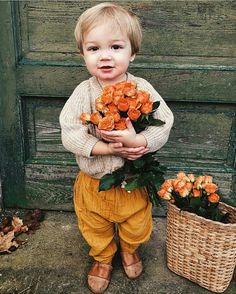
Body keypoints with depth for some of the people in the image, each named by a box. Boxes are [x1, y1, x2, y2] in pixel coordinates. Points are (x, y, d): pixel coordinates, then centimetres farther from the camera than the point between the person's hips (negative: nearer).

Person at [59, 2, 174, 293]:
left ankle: (129, 249, 59)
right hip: (94, 182, 0)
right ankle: (102, 258, 54)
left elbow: (163, 126, -17)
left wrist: (136, 141, -35)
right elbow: (70, 135, -20)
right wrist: (108, 149, -29)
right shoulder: (83, 92, -16)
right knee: (96, 228, 24)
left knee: (135, 225, 25)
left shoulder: (142, 89, -15)